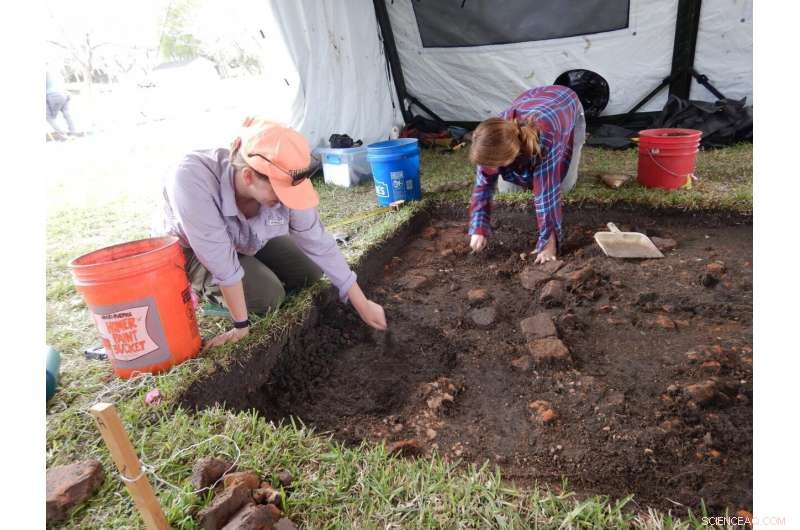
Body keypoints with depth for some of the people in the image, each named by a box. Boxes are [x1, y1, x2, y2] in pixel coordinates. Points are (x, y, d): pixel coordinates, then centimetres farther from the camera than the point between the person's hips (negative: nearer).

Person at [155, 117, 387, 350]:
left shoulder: (281, 182, -29)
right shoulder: (192, 179, -43)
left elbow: (320, 244, -21)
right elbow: (220, 261, -37)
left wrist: (363, 304, -17)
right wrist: (241, 325, -28)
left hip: (249, 241, 5)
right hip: (191, 252, -4)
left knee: (310, 273, -3)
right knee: (268, 295, -24)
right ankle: (209, 291, 6)